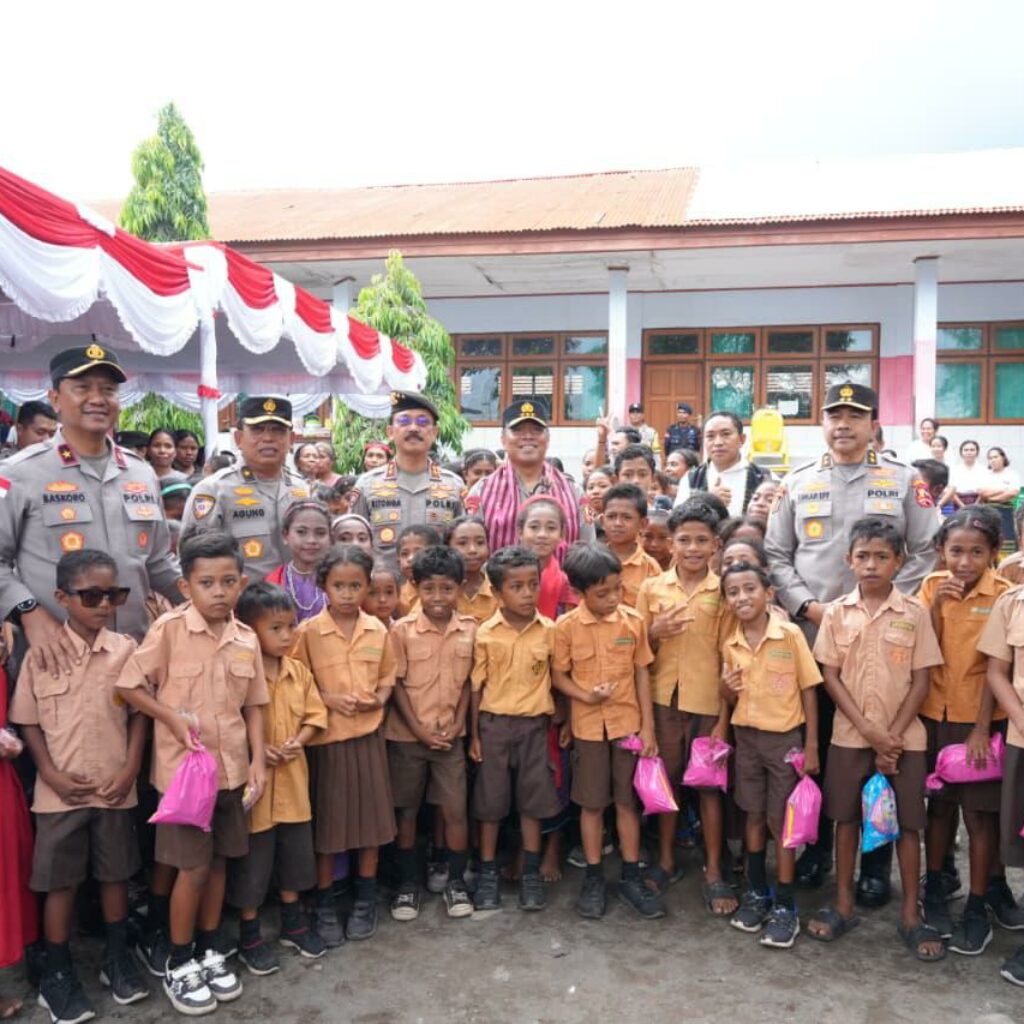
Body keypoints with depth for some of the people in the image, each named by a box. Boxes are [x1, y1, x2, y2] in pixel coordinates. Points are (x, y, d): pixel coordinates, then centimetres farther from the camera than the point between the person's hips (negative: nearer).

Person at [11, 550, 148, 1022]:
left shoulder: (126, 649, -4)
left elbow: (139, 714, 2)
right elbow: (28, 721, -1)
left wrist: (130, 770, -6)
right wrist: (52, 775, -9)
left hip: (115, 788, 1)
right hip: (61, 791, -1)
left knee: (115, 875, 14)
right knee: (60, 882, 9)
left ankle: (118, 959, 32)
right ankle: (57, 975, 25)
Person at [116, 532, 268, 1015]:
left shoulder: (247, 639, 0)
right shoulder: (169, 629, -13)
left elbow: (253, 705, 7)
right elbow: (128, 686, -7)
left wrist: (258, 760, 0)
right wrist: (172, 717, -18)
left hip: (232, 768, 4)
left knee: (219, 862, 15)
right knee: (193, 867, 3)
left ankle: (209, 952, 33)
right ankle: (179, 964, 23)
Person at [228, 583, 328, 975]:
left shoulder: (299, 671, 2)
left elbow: (315, 715, 7)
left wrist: (297, 743, -10)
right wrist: (257, 749, -22)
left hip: (293, 778, 6)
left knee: (295, 853, 17)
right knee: (252, 861, 7)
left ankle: (293, 923, 35)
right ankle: (249, 936, 24)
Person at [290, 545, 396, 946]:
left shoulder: (378, 630, 2)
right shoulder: (308, 631, -8)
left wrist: (379, 698, -7)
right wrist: (329, 699, -18)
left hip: (368, 736, 3)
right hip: (326, 738, -3)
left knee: (371, 819, 10)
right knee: (326, 824, 7)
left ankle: (365, 902, 27)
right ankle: (325, 907, 23)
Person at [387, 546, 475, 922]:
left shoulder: (469, 629, -3)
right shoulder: (402, 630, -10)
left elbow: (468, 682, 3)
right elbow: (396, 684, -7)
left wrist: (457, 724, -6)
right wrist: (419, 729, -11)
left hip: (450, 736, 2)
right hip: (407, 736, -1)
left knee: (456, 810, 4)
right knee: (406, 811, 9)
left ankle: (456, 881, 22)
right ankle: (407, 883, 24)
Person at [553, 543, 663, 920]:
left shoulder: (634, 622, -7)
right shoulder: (566, 626, -10)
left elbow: (641, 674, -1)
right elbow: (558, 676, -2)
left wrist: (648, 726, -2)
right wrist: (587, 696, -20)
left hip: (629, 723, 1)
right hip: (589, 726, -1)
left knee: (627, 801, 10)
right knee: (592, 804, 9)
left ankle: (631, 877, 24)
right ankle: (593, 879, 24)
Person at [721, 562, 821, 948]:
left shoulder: (791, 635, -12)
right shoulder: (730, 645, 1)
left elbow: (808, 691, -7)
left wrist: (811, 746, -9)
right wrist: (729, 688, -12)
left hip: (785, 737, -4)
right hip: (746, 737, 4)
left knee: (782, 821, 3)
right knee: (754, 816, 13)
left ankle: (785, 906, 15)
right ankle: (756, 893, 28)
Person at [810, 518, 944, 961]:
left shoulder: (915, 613, -5)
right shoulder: (837, 612, -2)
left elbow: (920, 681, -3)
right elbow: (831, 676, -2)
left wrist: (893, 735, -10)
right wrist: (870, 730, -10)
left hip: (904, 737, -1)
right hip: (850, 735, 1)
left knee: (907, 822, 5)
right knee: (846, 817, 9)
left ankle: (911, 915, 19)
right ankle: (843, 906, 22)